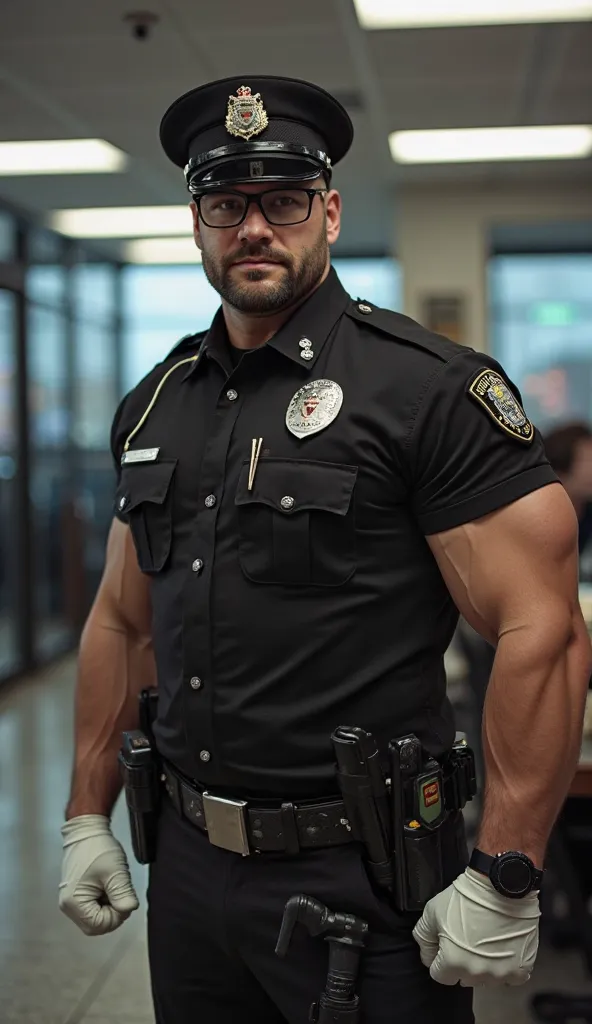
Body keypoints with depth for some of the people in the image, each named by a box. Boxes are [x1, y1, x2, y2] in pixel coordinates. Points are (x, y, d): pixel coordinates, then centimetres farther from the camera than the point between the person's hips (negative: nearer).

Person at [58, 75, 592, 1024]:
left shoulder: (432, 389, -12)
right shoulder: (154, 405, 8)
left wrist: (504, 881, -19)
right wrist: (88, 816, 12)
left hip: (364, 876, -5)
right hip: (189, 864, 6)